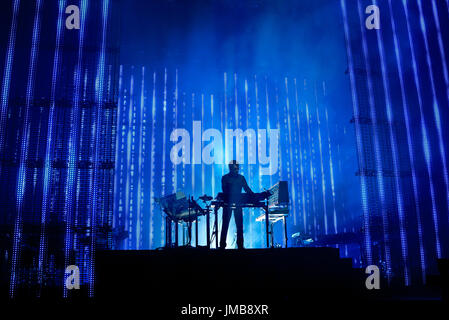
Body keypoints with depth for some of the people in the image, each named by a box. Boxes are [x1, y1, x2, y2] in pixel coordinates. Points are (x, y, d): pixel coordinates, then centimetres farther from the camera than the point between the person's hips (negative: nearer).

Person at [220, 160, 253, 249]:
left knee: (239, 225, 2)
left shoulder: (241, 178, 11)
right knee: (225, 224, 1)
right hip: (227, 203, -3)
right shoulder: (225, 178, 2)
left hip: (238, 203, 3)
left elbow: (247, 189, 8)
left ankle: (240, 245, 10)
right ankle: (222, 245, 7)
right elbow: (224, 190, -9)